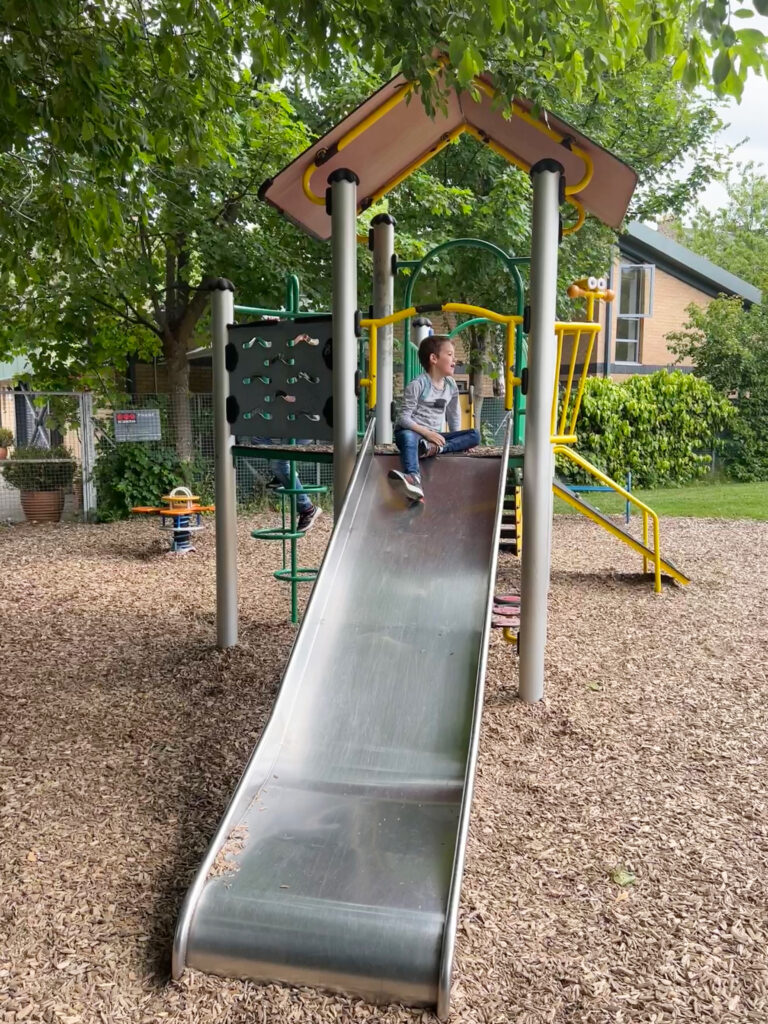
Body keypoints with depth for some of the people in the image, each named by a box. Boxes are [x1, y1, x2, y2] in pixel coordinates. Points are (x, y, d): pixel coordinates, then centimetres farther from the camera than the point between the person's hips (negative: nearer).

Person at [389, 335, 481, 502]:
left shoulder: (451, 385, 11)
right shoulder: (418, 384, -7)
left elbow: (453, 415, 22)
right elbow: (404, 417, -11)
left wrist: (458, 441, 11)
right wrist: (427, 432, -22)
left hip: (435, 436, 6)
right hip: (413, 432, -5)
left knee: (474, 436, -14)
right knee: (407, 437, -42)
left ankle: (435, 448, -35)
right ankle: (413, 478, -65)